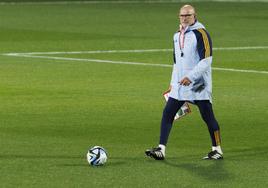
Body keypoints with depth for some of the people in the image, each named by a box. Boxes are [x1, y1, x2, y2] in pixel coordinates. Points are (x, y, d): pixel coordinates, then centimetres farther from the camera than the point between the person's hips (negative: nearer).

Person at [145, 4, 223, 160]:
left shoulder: (201, 33, -10)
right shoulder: (178, 36, 15)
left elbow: (206, 60, -17)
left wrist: (191, 77, -24)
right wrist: (173, 82, 22)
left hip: (199, 85, -7)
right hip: (179, 86, 7)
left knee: (208, 116, -1)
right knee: (167, 113, -2)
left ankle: (217, 150, 11)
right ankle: (161, 150, -4)